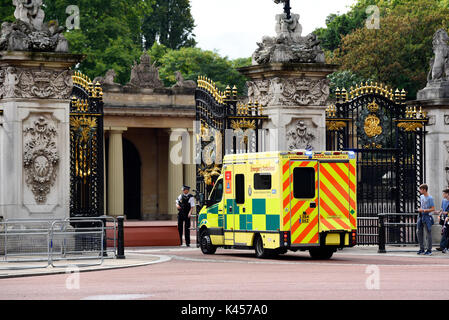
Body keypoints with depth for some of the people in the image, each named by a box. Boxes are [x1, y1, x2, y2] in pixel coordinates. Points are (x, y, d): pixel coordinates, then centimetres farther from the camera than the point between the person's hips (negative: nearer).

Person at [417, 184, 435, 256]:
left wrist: (423, 210, -17)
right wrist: (419, 209, 9)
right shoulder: (421, 197, 13)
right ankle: (421, 249, 15)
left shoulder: (430, 198, -11)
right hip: (421, 216, 8)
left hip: (427, 217, -8)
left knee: (428, 234, -4)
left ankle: (429, 250, 1)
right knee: (419, 232, 7)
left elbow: (433, 209, -12)